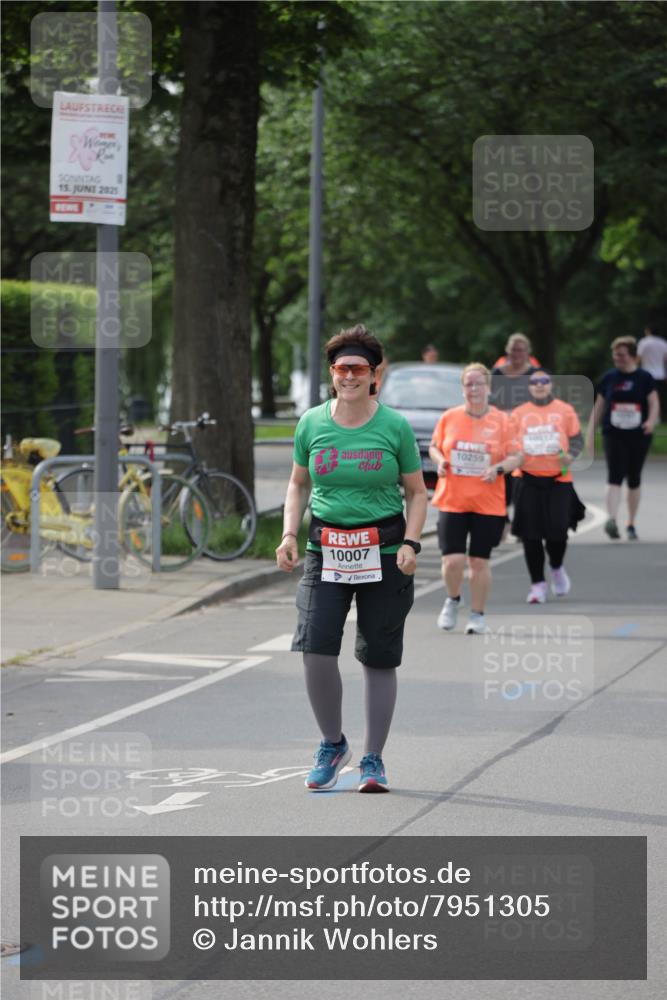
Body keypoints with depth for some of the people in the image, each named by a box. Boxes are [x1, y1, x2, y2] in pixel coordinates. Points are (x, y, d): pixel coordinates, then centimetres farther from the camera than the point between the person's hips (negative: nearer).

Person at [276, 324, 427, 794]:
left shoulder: (395, 426, -2)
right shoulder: (312, 424, 4)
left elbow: (416, 493, 4)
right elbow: (299, 484, 17)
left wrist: (411, 543, -11)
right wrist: (289, 533, 2)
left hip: (383, 552, -1)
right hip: (326, 551, 1)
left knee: (379, 658, 3)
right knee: (316, 648, -14)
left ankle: (374, 760, 16)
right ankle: (332, 745, 9)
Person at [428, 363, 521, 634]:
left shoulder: (501, 420, -1)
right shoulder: (449, 417, 3)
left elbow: (515, 457, 2)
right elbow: (434, 446, 14)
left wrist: (499, 468, -18)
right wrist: (439, 460, -7)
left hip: (488, 503, 0)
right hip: (451, 500, 0)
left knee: (479, 561, 3)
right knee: (453, 560, -9)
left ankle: (477, 615, 17)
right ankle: (452, 601, 21)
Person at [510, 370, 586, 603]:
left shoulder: (565, 410, 7)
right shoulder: (519, 413, 10)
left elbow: (577, 439, 8)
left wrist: (570, 455, -11)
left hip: (559, 479, -1)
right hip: (528, 480, 1)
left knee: (557, 530, -7)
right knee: (530, 534, -2)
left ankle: (557, 568, 25)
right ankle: (537, 583, 8)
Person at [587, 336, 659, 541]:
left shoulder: (644, 378, 1)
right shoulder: (609, 378, 6)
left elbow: (654, 403, -3)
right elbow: (598, 407, 11)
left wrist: (651, 420, -24)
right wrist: (590, 433, 8)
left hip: (639, 436, 0)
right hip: (614, 435, 0)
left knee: (634, 479, 10)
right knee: (615, 477, -15)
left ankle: (631, 525, 22)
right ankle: (612, 520, -28)